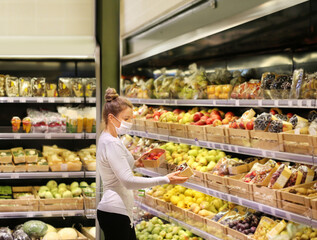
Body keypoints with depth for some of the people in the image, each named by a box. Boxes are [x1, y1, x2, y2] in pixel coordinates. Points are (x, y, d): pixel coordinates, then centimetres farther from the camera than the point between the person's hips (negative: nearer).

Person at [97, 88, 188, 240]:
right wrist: (165, 180, -28)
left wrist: (134, 164, 11)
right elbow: (128, 181, -26)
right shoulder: (111, 144, -19)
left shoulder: (107, 139, 12)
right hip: (115, 213, -10)